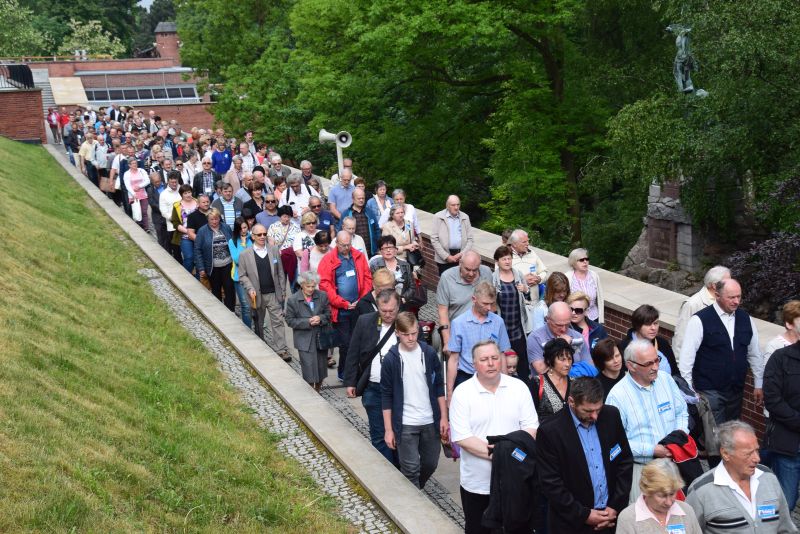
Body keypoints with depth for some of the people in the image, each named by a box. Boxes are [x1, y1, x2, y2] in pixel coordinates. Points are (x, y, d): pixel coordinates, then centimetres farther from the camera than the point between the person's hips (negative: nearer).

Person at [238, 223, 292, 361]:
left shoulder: (274, 250, 1)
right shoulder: (245, 254, -5)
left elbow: (280, 272, 6)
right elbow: (242, 276, -1)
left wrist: (283, 290, 6)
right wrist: (250, 289, -15)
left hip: (274, 294, 1)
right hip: (257, 295, -1)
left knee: (277, 321, -3)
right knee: (259, 323, 15)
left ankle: (281, 350, -1)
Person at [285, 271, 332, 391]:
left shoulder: (322, 296, 0)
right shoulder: (292, 299, -8)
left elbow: (328, 314, 7)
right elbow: (290, 320, -6)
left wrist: (320, 318, -16)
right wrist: (307, 322, -18)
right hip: (305, 340, -3)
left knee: (321, 367, 13)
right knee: (309, 372, -4)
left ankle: (318, 391, 34)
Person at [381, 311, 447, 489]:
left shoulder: (429, 353, -2)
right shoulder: (391, 359, -8)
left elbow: (439, 387, 5)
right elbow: (386, 396, -4)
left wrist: (443, 418, 2)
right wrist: (388, 429, -6)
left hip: (430, 421, 3)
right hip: (405, 424, -3)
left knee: (430, 464, 13)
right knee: (411, 468, -3)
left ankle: (417, 490, 37)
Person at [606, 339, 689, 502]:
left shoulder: (666, 379, 3)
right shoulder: (617, 395, -13)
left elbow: (682, 412, 15)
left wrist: (681, 433, -5)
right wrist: (652, 450, -16)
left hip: (672, 461, 4)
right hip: (641, 468, -4)